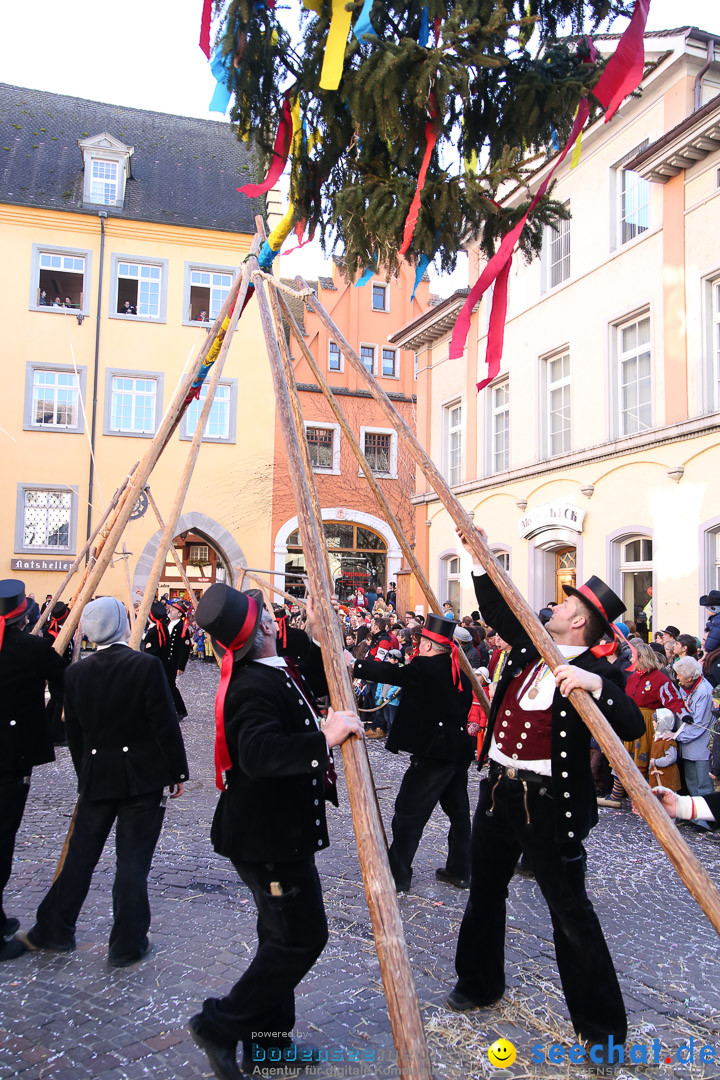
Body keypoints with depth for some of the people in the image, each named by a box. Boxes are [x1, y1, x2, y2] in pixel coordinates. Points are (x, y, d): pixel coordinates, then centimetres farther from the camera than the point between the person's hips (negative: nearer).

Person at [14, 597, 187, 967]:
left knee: (80, 856, 18)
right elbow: (165, 725, -12)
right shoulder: (147, 666, -14)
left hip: (96, 776, 4)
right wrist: (177, 772, -1)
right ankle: (127, 946, 16)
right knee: (133, 861, 6)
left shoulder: (76, 673, -1)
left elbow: (74, 732, 8)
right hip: (142, 777, -3)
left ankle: (53, 930, 32)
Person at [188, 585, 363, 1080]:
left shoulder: (269, 672, 5)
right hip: (270, 836, -10)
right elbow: (258, 753, -40)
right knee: (301, 937, 1)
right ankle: (221, 1025, 14)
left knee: (283, 936, 20)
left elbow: (313, 682, 23)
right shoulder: (254, 686, -26)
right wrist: (326, 739, -43)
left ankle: (269, 1040, 34)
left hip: (275, 830, 10)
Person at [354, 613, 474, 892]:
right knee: (457, 810, 16)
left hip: (433, 751, -8)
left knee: (409, 812, 0)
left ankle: (397, 874, 6)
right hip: (459, 751, 8)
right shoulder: (460, 671, 9)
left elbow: (390, 673, -20)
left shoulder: (425, 668, -13)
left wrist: (353, 665, -17)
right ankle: (458, 871, 25)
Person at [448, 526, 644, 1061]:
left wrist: (596, 685, -40)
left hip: (549, 802, -7)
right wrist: (481, 560, 13)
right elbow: (497, 610, 18)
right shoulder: (530, 645, 4)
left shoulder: (596, 671, -15)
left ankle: (603, 1027, 23)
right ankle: (479, 982, 44)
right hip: (498, 789, 7)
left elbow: (632, 725, -26)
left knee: (571, 914, 5)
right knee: (484, 892, 22)